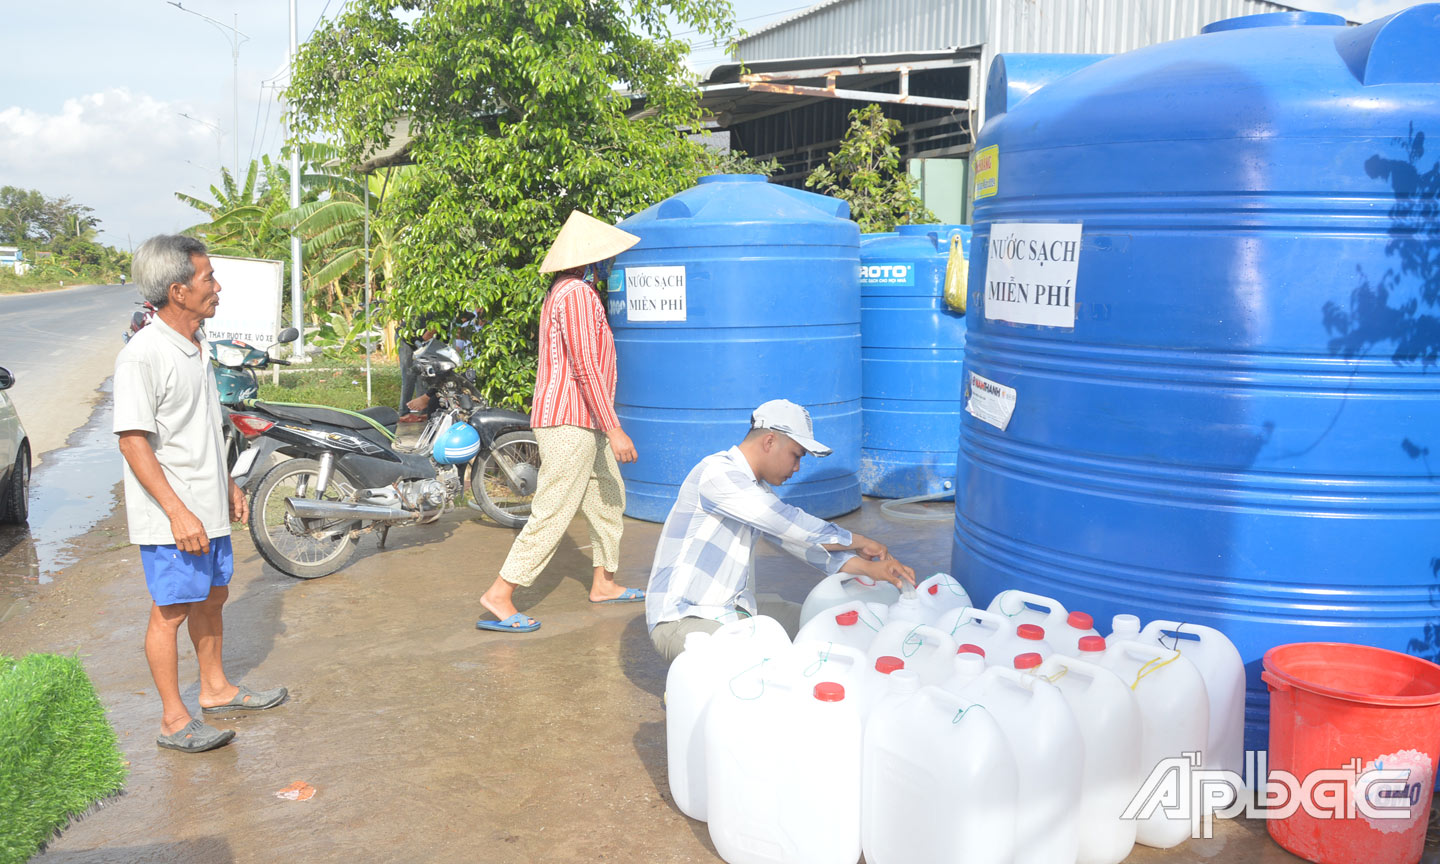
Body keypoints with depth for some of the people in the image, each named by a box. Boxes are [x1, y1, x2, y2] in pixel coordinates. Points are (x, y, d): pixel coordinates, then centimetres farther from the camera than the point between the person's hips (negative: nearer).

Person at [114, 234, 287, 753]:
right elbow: (132, 440, -21)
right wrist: (178, 511, -25)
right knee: (172, 610, 0)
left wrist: (228, 485, 22)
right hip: (171, 516, -9)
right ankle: (174, 720, 11)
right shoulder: (143, 355, -19)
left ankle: (216, 689, 35)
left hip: (208, 507, 9)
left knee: (212, 595, 18)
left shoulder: (197, 346, 10)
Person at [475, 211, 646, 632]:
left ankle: (604, 582, 28)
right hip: (571, 423, -11)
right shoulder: (576, 293, -15)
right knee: (553, 513, -9)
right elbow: (585, 366, -22)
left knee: (609, 500, 18)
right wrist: (614, 429, -23)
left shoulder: (564, 291, 18)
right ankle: (499, 596, -5)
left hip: (584, 423, 11)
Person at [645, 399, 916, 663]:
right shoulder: (717, 474, -19)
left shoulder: (759, 489, 13)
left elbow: (802, 539, 9)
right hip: (681, 618, -10)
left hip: (733, 608, 10)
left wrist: (866, 567, -5)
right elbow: (791, 524, -22)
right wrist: (860, 542, -12)